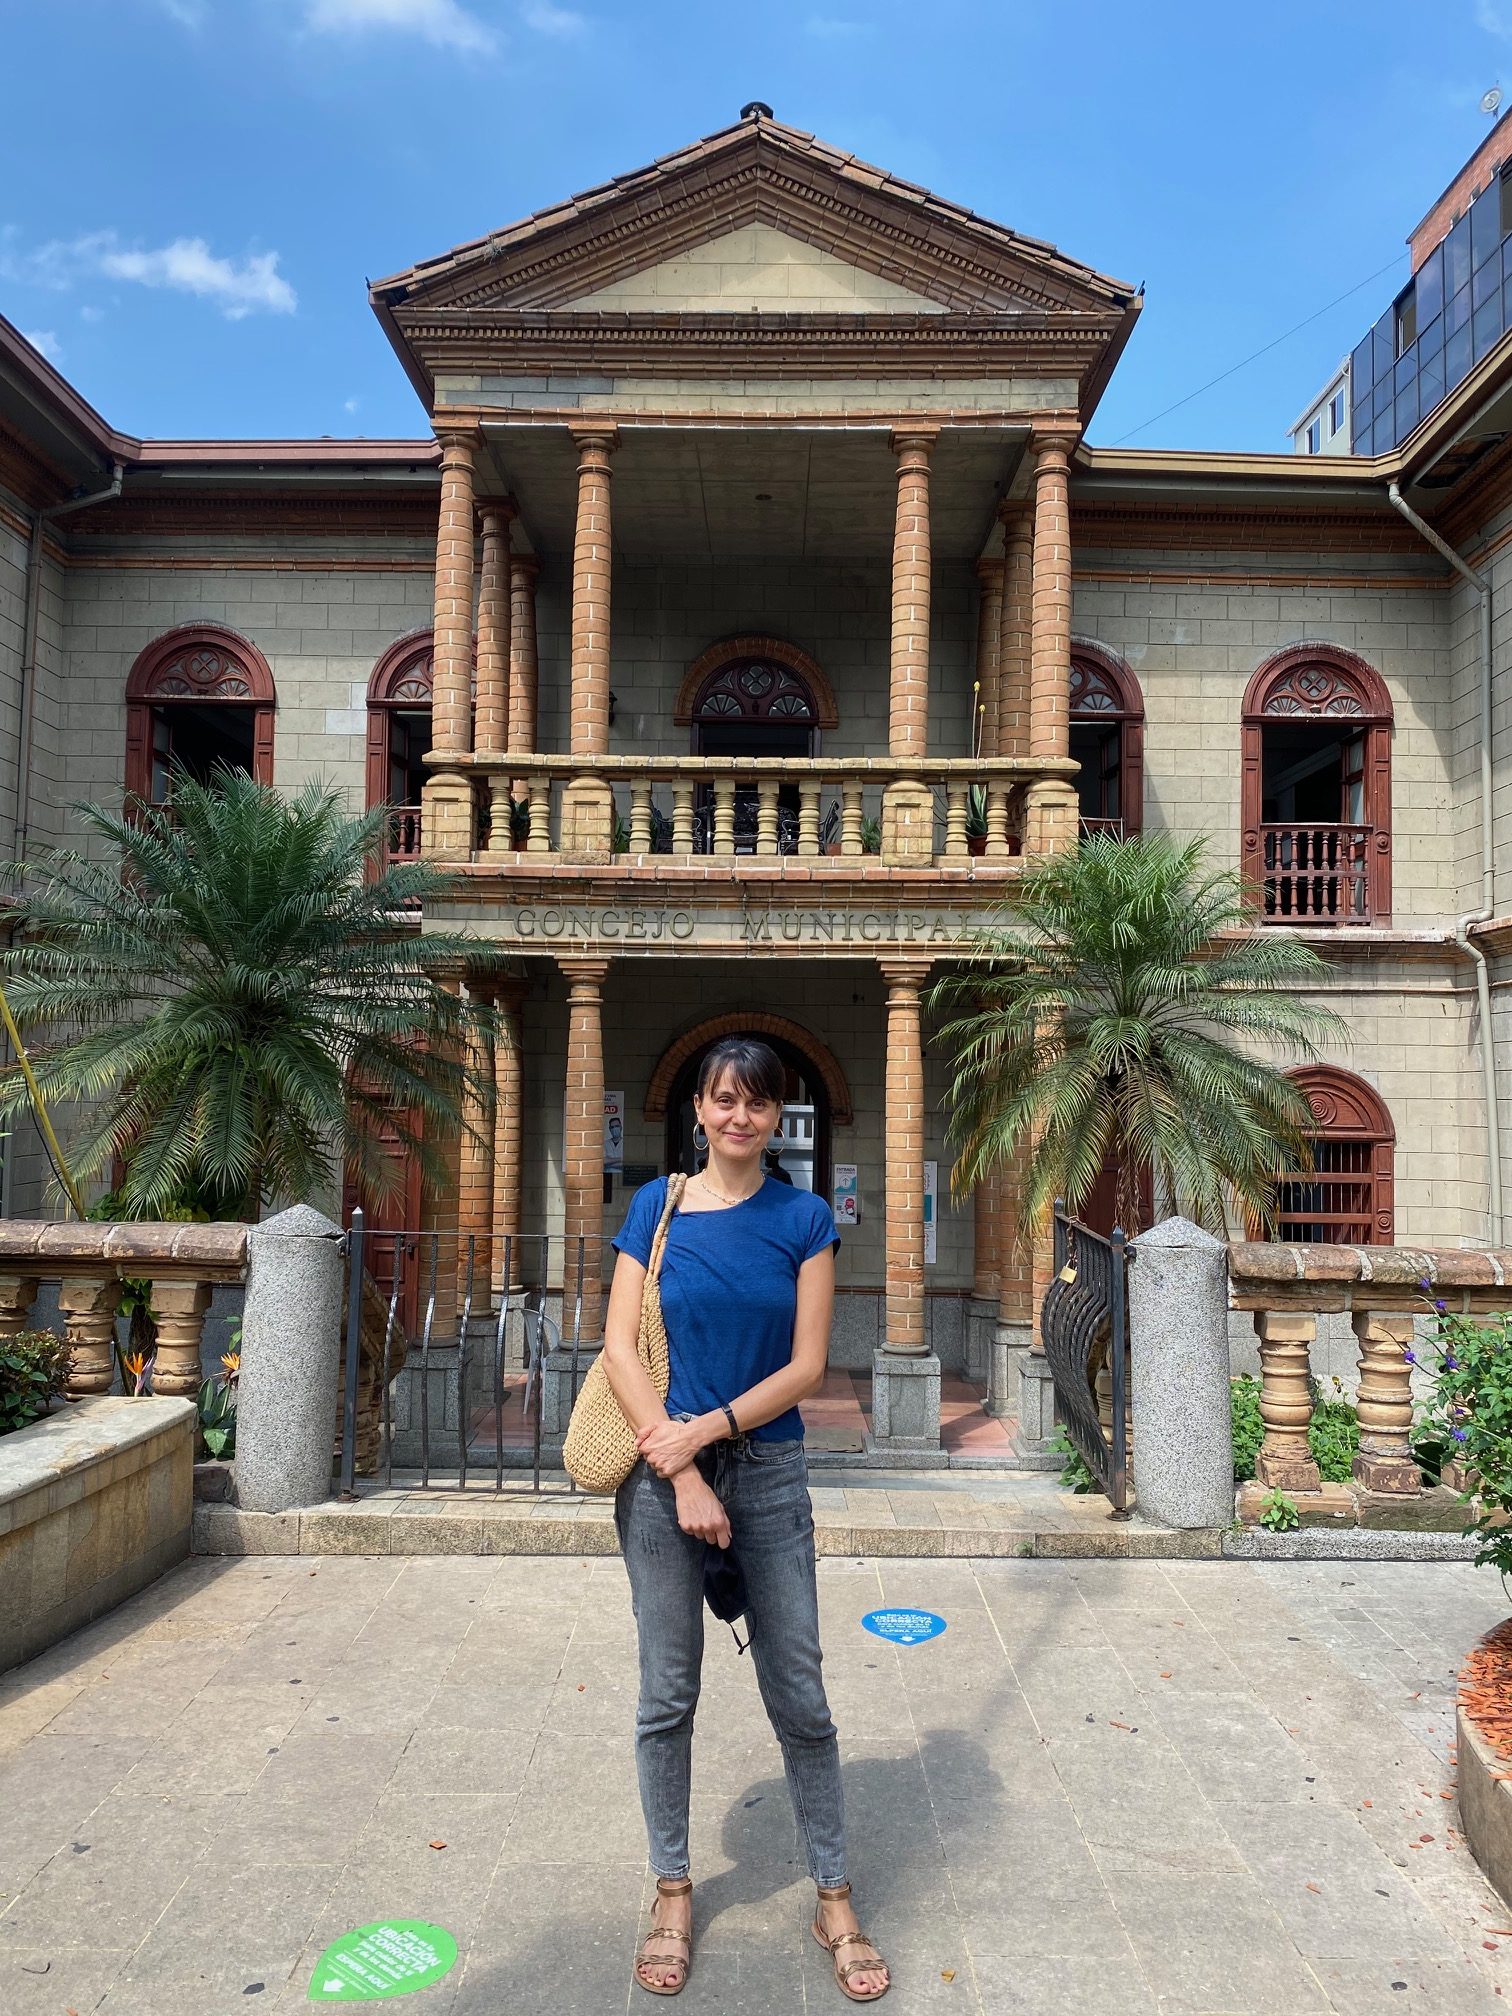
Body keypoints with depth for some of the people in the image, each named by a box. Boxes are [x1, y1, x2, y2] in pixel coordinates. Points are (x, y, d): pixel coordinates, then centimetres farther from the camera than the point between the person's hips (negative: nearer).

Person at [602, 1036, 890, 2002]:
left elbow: (806, 1366, -5)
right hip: (661, 1475, 0)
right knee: (668, 1694, 11)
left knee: (799, 1697, 8)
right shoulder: (656, 1207, -1)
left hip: (769, 1472, 0)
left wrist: (704, 1432, -15)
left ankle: (836, 1900, 26)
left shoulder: (805, 1219, -2)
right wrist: (682, 1476, -13)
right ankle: (674, 1894, 31)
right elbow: (621, 1347, -6)